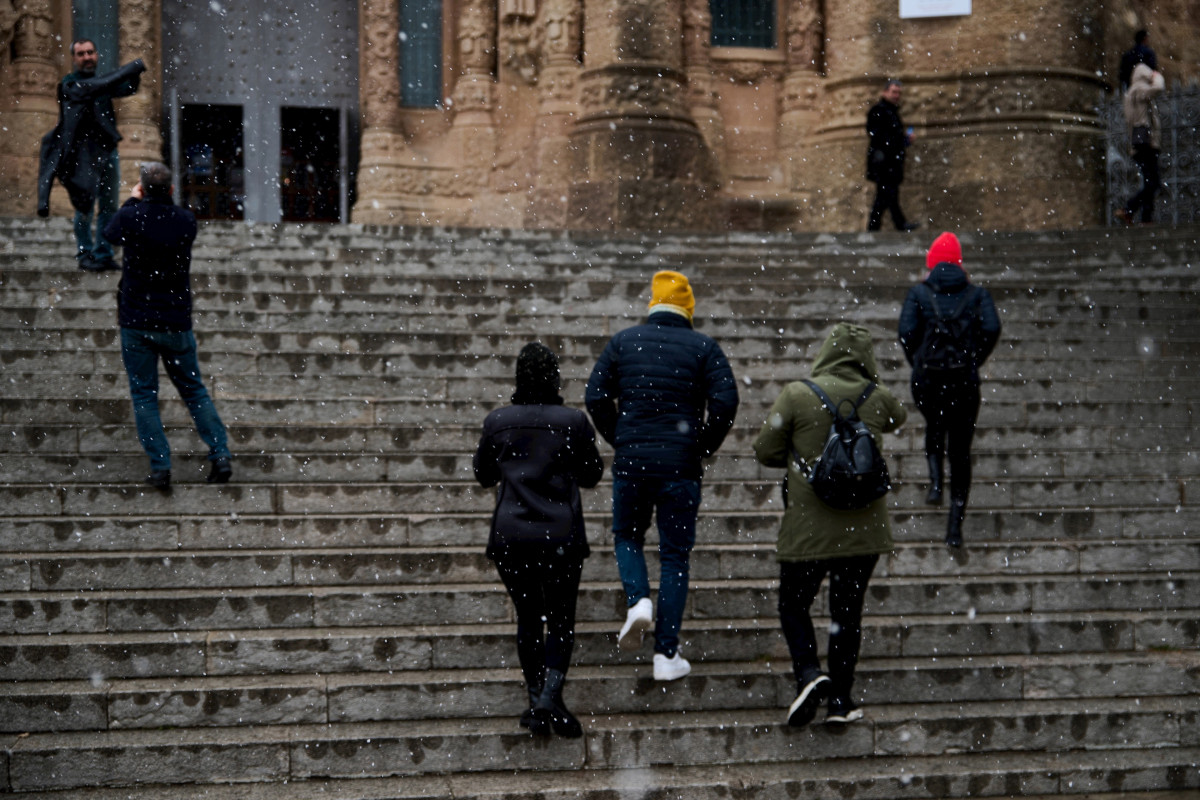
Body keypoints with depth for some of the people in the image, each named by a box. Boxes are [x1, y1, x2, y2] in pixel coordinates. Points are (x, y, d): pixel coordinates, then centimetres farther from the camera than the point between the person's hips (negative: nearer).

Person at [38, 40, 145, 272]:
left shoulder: (101, 81, 15)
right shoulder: (69, 85, -7)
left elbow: (125, 89, 6)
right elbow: (94, 88, -21)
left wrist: (135, 77, -19)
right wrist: (133, 67, -22)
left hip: (108, 150, 6)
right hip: (84, 153, -6)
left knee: (108, 207, 6)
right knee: (85, 206, -3)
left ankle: (103, 255, 12)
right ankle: (85, 254, 10)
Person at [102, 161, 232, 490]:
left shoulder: (132, 216, -10)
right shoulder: (186, 220, -4)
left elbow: (110, 234, 13)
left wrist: (132, 201, 26)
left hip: (137, 321, -2)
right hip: (177, 321, 2)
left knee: (144, 395, 5)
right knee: (194, 390, 14)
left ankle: (160, 466, -2)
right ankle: (221, 455, 4)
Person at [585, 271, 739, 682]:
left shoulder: (623, 341, 5)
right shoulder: (703, 347, 1)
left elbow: (596, 396, 1)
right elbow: (725, 401, -10)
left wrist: (619, 441, 12)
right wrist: (704, 448, 3)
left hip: (630, 462, 1)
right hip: (681, 466, -1)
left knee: (627, 537, 24)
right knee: (674, 556, 6)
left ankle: (637, 600, -5)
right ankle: (667, 655, 4)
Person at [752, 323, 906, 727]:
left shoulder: (796, 394, -10)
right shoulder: (878, 398, -1)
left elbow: (765, 451, -3)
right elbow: (898, 418, 23)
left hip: (808, 527, -2)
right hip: (864, 526, 2)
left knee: (793, 606, 12)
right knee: (848, 611, 12)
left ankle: (808, 672, -11)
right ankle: (840, 700, 13)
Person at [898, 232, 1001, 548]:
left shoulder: (919, 293, 3)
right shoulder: (977, 293, 5)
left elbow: (906, 332, -10)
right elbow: (991, 327, -10)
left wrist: (918, 362, 6)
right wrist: (974, 361, 3)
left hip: (927, 379, 0)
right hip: (964, 380, 0)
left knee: (934, 430, 31)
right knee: (961, 450, 7)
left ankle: (936, 482, 8)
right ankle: (955, 526, 2)